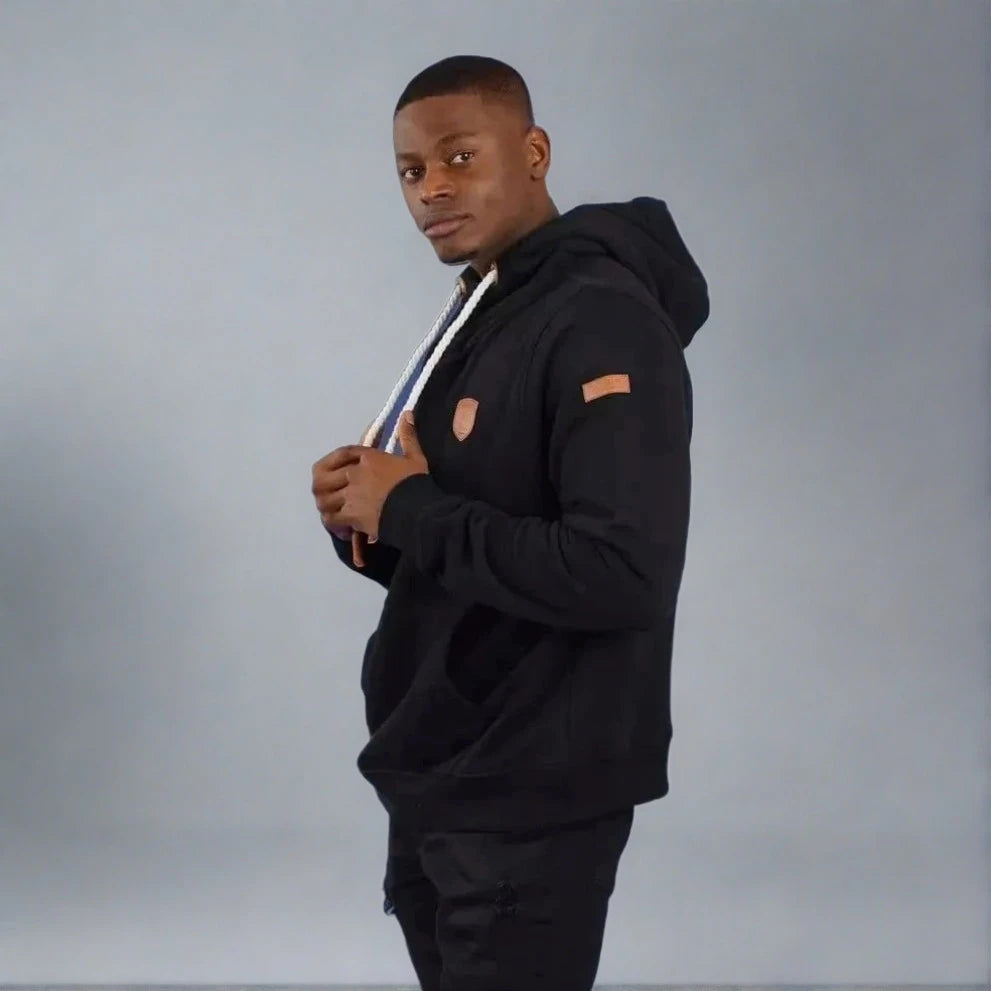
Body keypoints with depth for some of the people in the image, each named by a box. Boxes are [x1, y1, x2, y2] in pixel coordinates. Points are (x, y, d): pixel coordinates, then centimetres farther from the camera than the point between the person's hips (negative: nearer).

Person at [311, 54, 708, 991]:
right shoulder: (469, 321, 14)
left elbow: (621, 574, -28)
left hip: (532, 802, -9)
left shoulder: (602, 323, -17)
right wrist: (361, 517, -3)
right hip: (434, 781, 9)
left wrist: (410, 510, -19)